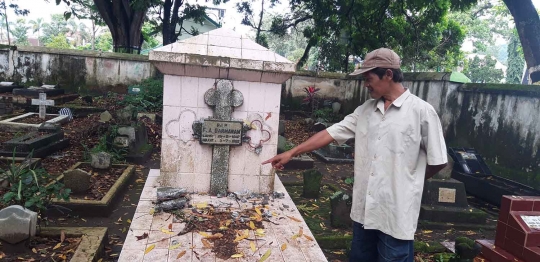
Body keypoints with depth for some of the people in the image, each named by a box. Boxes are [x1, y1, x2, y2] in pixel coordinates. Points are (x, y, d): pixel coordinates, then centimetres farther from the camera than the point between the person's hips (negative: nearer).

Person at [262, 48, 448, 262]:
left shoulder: (421, 111, -10)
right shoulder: (365, 110, 7)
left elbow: (438, 161, -5)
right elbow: (331, 133, 6)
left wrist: (408, 181, 6)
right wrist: (291, 153, 3)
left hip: (396, 213, -5)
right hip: (364, 208, 6)